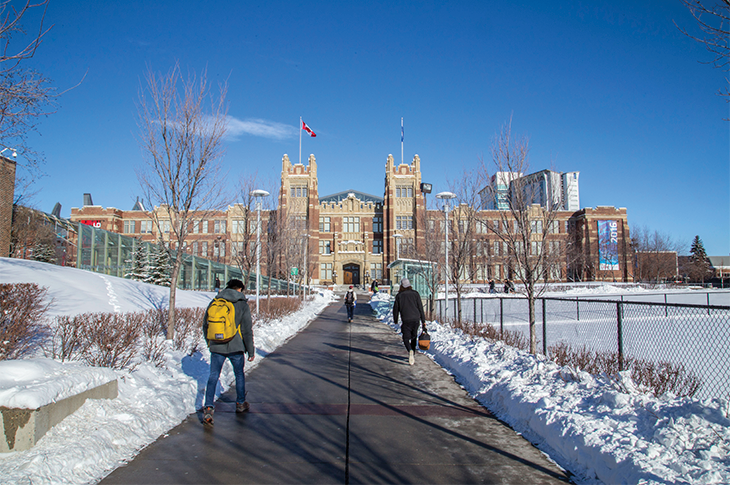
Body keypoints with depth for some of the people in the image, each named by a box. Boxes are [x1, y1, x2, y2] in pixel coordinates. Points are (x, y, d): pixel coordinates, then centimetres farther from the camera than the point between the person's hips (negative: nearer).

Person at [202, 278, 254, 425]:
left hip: (216, 347, 2)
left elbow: (205, 325, 11)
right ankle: (240, 404, 31)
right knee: (239, 375, 18)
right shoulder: (242, 304, -6)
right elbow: (247, 330, -7)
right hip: (235, 348, -2)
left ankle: (208, 408, -5)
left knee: (213, 377, 8)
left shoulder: (214, 302, 4)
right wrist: (251, 351, 1)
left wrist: (209, 343, 26)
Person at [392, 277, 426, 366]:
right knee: (414, 337, 19)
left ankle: (410, 351, -27)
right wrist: (423, 321, 7)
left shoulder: (399, 295, 2)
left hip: (406, 320, -3)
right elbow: (420, 307, 4)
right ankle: (413, 355, 23)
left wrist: (395, 320, 22)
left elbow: (396, 308, 7)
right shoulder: (415, 293, 6)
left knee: (406, 338, 2)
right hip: (416, 319, 3)